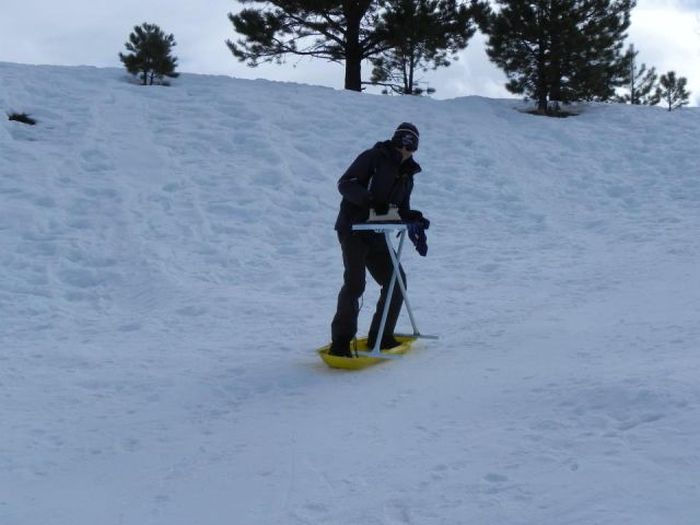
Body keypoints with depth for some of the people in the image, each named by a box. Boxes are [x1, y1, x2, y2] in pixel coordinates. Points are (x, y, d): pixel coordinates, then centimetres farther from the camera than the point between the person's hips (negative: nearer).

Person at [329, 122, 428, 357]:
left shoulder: (407, 175, 17)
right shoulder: (373, 158, -4)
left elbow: (402, 211, 23)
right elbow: (345, 184, -13)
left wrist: (415, 219, 1)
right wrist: (370, 200, -28)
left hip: (377, 236, 8)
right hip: (353, 230, -7)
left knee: (396, 281, 5)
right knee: (355, 283, -18)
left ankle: (380, 337, 17)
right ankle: (340, 341, -13)